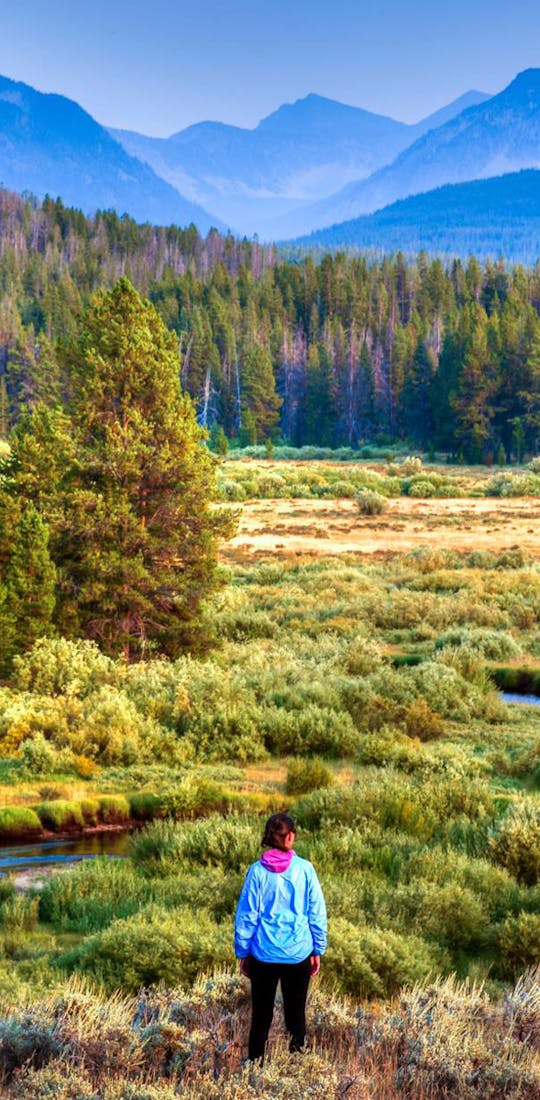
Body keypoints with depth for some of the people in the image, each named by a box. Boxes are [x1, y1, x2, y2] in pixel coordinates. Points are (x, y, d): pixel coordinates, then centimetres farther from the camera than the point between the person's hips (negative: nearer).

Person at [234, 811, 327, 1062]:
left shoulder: (258, 871, -8)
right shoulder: (305, 869, -6)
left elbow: (246, 916, -3)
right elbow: (317, 914, -1)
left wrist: (243, 953, 8)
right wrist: (318, 951, 10)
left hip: (264, 956, 0)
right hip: (299, 954, 0)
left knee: (261, 1017, 10)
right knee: (296, 1016, 13)